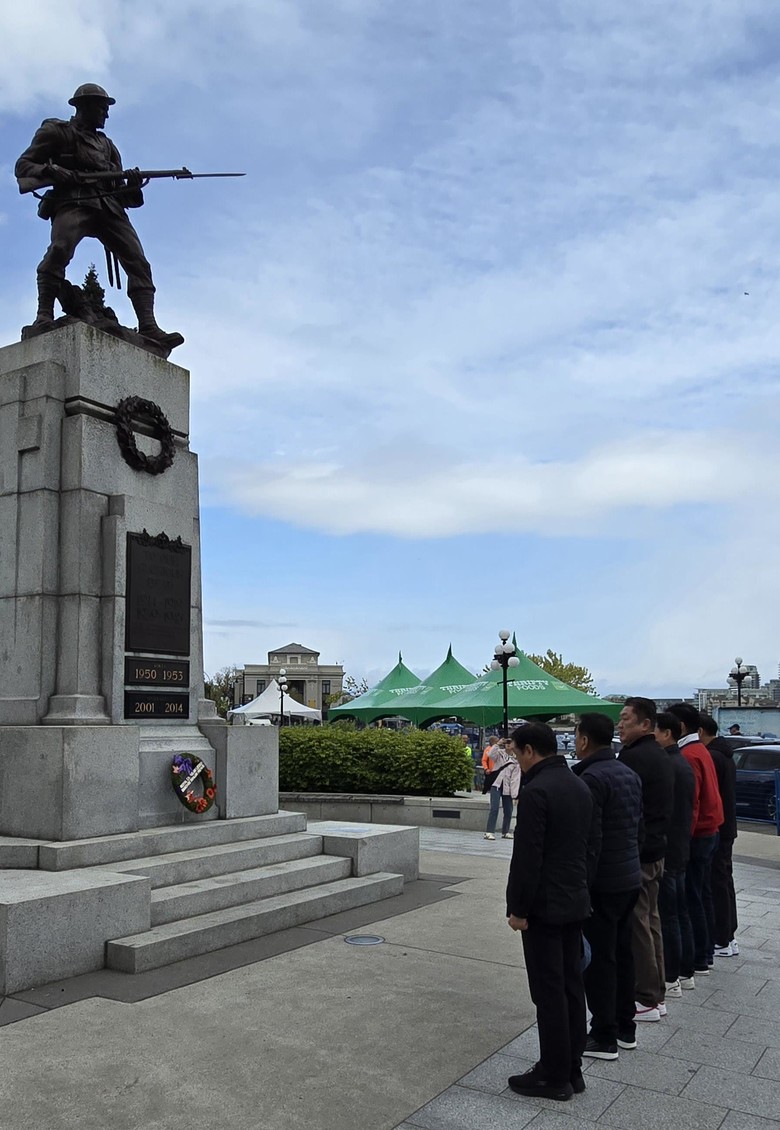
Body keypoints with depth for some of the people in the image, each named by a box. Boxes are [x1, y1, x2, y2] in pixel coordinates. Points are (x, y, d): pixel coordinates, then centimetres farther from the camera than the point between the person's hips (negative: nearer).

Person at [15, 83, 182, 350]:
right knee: (59, 250, -32)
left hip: (109, 207, 5)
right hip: (73, 202, -5)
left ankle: (148, 327, -21)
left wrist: (131, 184, 4)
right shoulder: (56, 132, 17)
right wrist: (53, 172, -10)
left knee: (138, 261, -13)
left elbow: (118, 187, 28)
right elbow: (23, 166, 10)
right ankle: (44, 316, -37)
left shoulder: (107, 144, 32)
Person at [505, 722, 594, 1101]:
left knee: (549, 991, 1)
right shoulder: (579, 786, 8)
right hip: (575, 901, 9)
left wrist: (518, 908, -13)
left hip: (544, 906, -9)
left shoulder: (536, 791, -20)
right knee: (571, 985, 14)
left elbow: (526, 857, -21)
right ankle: (572, 1068, 24)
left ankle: (554, 1076, 10)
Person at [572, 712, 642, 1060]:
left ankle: (604, 1038, 8)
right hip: (631, 878, 9)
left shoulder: (592, 778, -19)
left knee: (599, 959, 1)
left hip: (602, 884, -9)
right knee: (622, 953, 17)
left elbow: (590, 839, -22)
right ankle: (625, 1028, 27)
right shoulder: (629, 774, 9)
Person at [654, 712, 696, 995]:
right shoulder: (684, 764, 12)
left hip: (663, 851, -10)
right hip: (681, 850, 10)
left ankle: (671, 980, 4)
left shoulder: (664, 765, -20)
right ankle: (685, 973, 25)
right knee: (680, 913, 16)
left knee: (667, 916, -2)